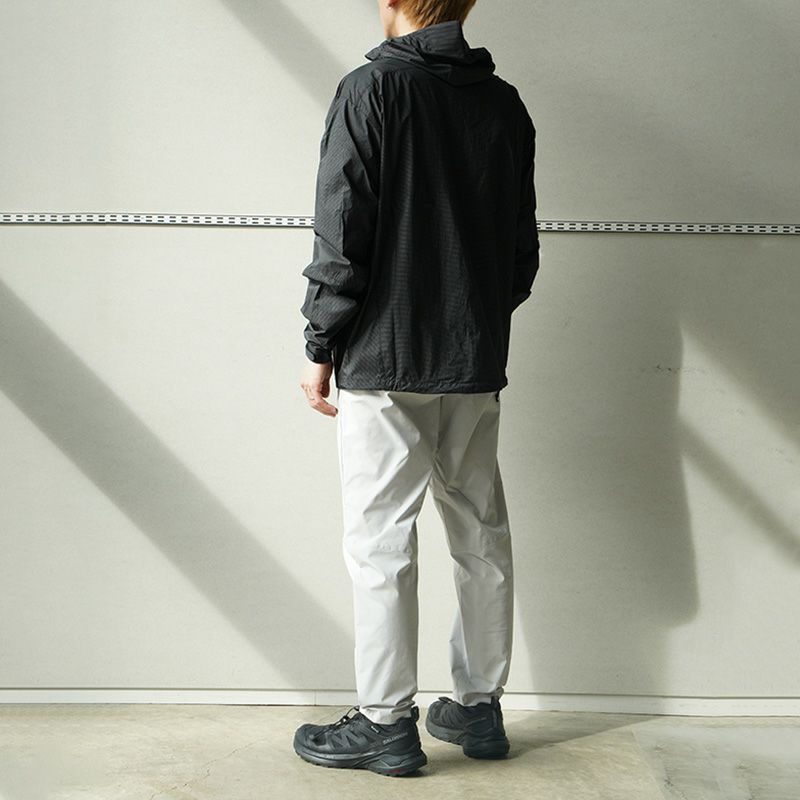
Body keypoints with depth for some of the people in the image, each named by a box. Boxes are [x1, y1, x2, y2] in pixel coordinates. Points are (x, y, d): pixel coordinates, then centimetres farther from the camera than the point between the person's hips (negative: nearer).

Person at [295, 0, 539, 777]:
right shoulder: (505, 103, 9)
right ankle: (478, 707, 22)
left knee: (380, 543, 1)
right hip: (478, 365, 6)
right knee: (481, 534, 12)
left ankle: (386, 721, 8)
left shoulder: (370, 90, -8)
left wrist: (320, 347, -3)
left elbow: (340, 238, -12)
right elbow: (522, 250, 12)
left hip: (385, 363, -6)